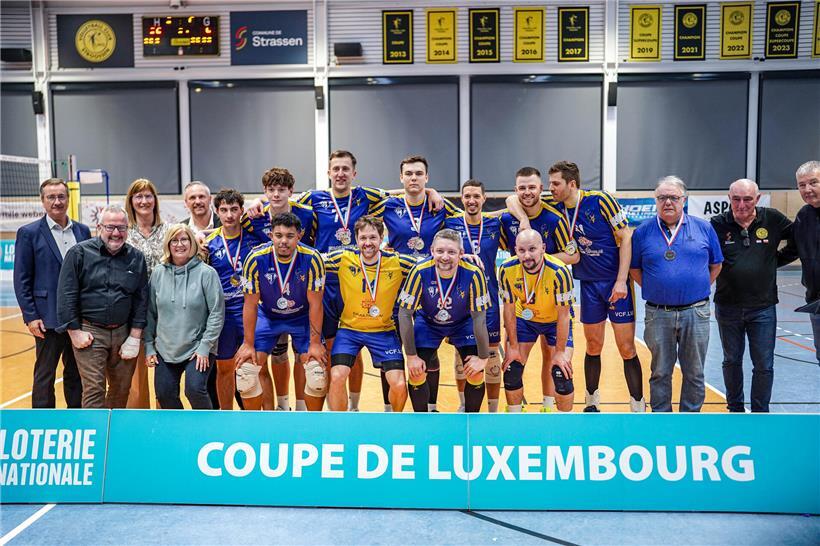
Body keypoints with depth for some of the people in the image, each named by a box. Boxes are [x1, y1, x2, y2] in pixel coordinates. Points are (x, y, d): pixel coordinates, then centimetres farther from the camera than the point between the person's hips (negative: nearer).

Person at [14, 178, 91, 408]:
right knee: (45, 376, 6)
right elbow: (21, 279, -4)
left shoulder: (83, 231, 8)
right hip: (49, 318, -4)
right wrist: (30, 317, -10)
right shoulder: (29, 233, -3)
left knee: (76, 374, 13)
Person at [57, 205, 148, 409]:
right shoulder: (79, 253, -4)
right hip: (90, 332, -3)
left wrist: (135, 337, 0)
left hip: (123, 332, 3)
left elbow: (141, 299, 5)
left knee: (122, 388, 12)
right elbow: (66, 295, -5)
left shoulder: (137, 258, 4)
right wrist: (75, 332, -8)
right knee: (94, 388, -5)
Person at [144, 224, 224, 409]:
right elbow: (150, 313, 9)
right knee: (164, 394, 5)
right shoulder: (158, 273, 3)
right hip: (164, 349, 4)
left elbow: (217, 313, -9)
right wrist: (149, 346, 5)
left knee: (195, 389, -19)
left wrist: (205, 346, -12)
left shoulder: (206, 273, -9)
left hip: (198, 349, -4)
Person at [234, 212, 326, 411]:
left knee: (317, 372, -12)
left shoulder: (312, 258, -26)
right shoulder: (256, 258, -24)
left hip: (303, 317, -1)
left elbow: (315, 303, -16)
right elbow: (250, 304, -13)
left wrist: (315, 343, -13)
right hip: (267, 316, 1)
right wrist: (248, 344, -9)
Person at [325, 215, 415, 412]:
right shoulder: (343, 259, -13)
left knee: (399, 385, -9)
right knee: (336, 377, -18)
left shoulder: (397, 262, -14)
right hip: (349, 328, 0)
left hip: (384, 330, 0)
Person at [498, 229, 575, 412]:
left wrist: (560, 352, -18)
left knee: (562, 374, -11)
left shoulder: (559, 272, -33)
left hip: (555, 321, -2)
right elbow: (509, 310, -13)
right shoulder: (507, 270, -25)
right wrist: (513, 347, -10)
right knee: (511, 371, -2)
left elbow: (563, 315, -22)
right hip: (524, 318, 2)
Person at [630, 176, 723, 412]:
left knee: (694, 373, 10)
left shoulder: (704, 228, 4)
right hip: (658, 314, -1)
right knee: (660, 373, 9)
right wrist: (653, 289, 2)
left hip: (695, 313, 1)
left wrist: (699, 288, 5)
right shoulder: (643, 231, 2)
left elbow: (716, 265, 13)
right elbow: (634, 268, 10)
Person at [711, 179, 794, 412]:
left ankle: (760, 414, 21)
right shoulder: (718, 224, -7)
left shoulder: (772, 219, -4)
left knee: (764, 365, 6)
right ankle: (735, 409, 32)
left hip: (763, 308, 0)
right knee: (732, 361, 15)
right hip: (728, 307, 0)